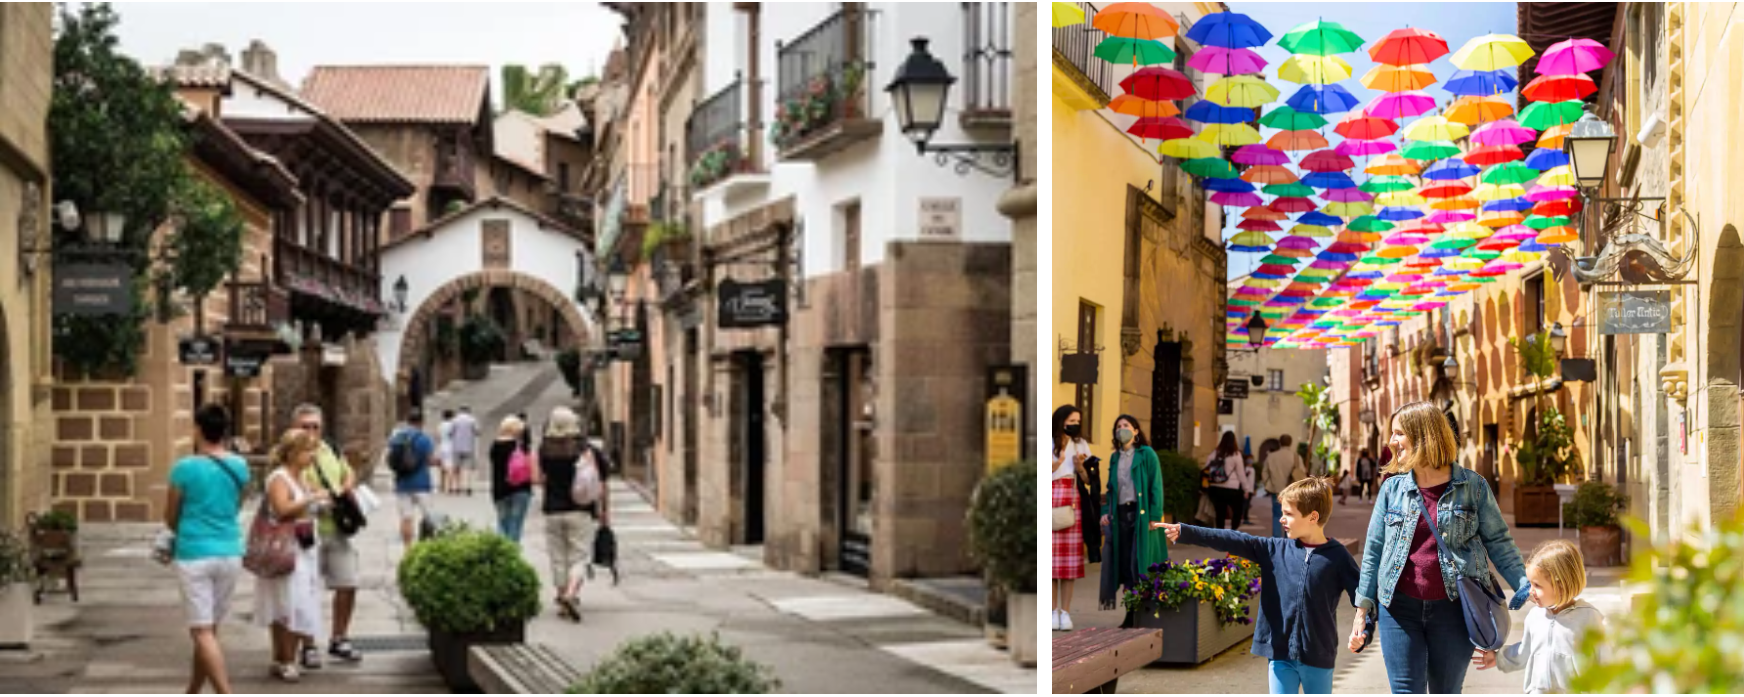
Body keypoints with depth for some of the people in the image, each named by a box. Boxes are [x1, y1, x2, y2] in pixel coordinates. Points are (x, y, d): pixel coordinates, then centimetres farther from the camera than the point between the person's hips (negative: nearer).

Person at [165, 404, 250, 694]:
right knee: (209, 629, 16)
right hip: (230, 553, 5)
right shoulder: (239, 467, 3)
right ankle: (193, 693, 27)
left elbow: (170, 519, 2)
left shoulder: (185, 468, -10)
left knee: (202, 632, -4)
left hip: (194, 555, -5)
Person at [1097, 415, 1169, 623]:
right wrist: (1105, 512, 5)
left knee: (1140, 565, -8)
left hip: (1141, 514, -5)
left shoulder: (1146, 454, -2)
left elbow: (1156, 486, -6)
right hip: (1120, 515, 5)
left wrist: (1154, 516, -13)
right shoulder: (1114, 457, 14)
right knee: (1125, 565, 3)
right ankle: (1131, 615, 8)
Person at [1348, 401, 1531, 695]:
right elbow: (1373, 552, 9)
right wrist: (1362, 611, 7)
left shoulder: (1472, 486, -1)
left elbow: (1498, 541, 3)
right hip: (1400, 608, 1)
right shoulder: (1392, 489, 5)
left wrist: (1524, 583, -11)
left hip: (1452, 610, -1)